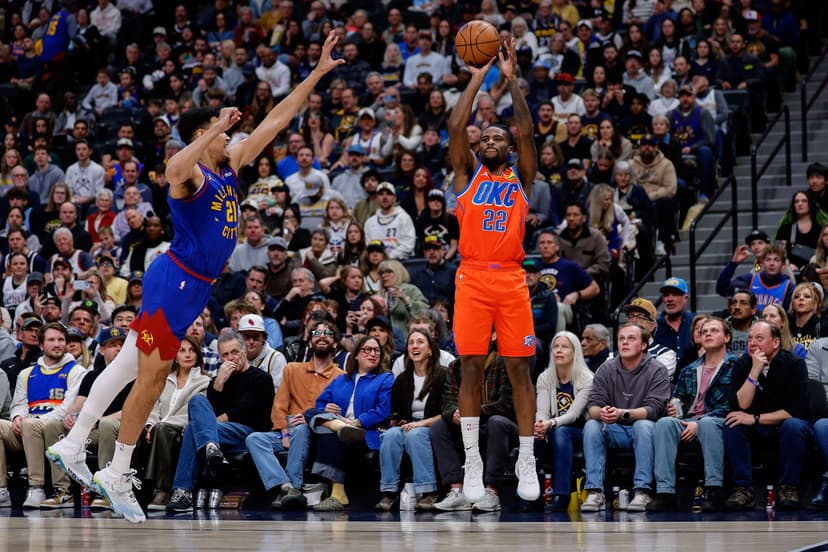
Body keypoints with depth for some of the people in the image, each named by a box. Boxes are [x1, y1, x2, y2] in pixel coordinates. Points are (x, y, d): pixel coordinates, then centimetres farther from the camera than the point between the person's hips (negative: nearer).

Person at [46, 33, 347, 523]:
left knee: (129, 369, 13)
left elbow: (276, 120, 12)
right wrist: (215, 129, -44)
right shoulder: (190, 173, -14)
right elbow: (175, 168, -41)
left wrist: (319, 73, 10)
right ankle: (117, 477, 3)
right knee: (152, 379, -4)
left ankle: (73, 447, 19)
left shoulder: (231, 166, 10)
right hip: (176, 281, -9)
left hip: (195, 285, 9)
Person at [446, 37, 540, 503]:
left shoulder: (521, 178, 13)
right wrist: (478, 77, 4)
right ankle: (472, 462, 3)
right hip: (473, 277, 0)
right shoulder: (469, 174, 14)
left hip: (512, 279, 0)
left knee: (520, 368, 0)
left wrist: (512, 79, -2)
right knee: (472, 368, -2)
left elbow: (527, 133, 0)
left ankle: (527, 462, 5)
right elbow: (456, 128, 2)